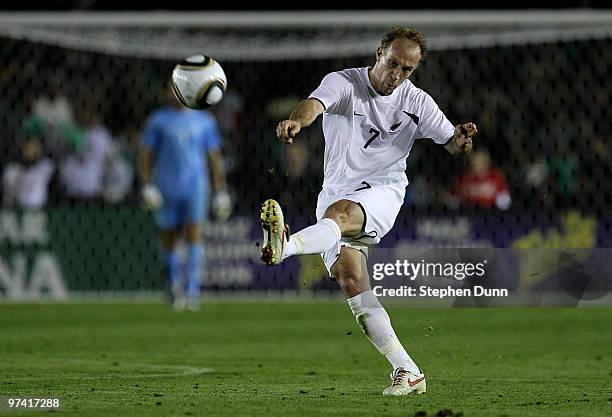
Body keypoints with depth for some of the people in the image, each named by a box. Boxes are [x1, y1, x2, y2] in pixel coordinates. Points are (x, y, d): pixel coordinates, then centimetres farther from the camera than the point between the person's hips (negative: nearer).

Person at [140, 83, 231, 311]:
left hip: (196, 187, 0)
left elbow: (215, 158, 12)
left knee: (194, 234, -13)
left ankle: (192, 290, -16)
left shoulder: (205, 120, 8)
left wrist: (221, 191, 8)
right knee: (170, 239, 6)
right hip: (167, 189, 0)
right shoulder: (158, 120, 5)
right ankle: (175, 286, 24)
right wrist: (147, 185, -4)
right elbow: (147, 155, 6)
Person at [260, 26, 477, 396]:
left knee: (340, 212, -36)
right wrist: (297, 120, -51)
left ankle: (284, 247, -64)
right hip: (337, 193, 1)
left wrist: (461, 140, -20)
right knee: (351, 279, -14)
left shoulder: (417, 102, 2)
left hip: (383, 192, -1)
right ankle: (408, 372, -11)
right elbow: (316, 103, -27)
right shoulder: (344, 83, -6)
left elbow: (453, 144, 6)